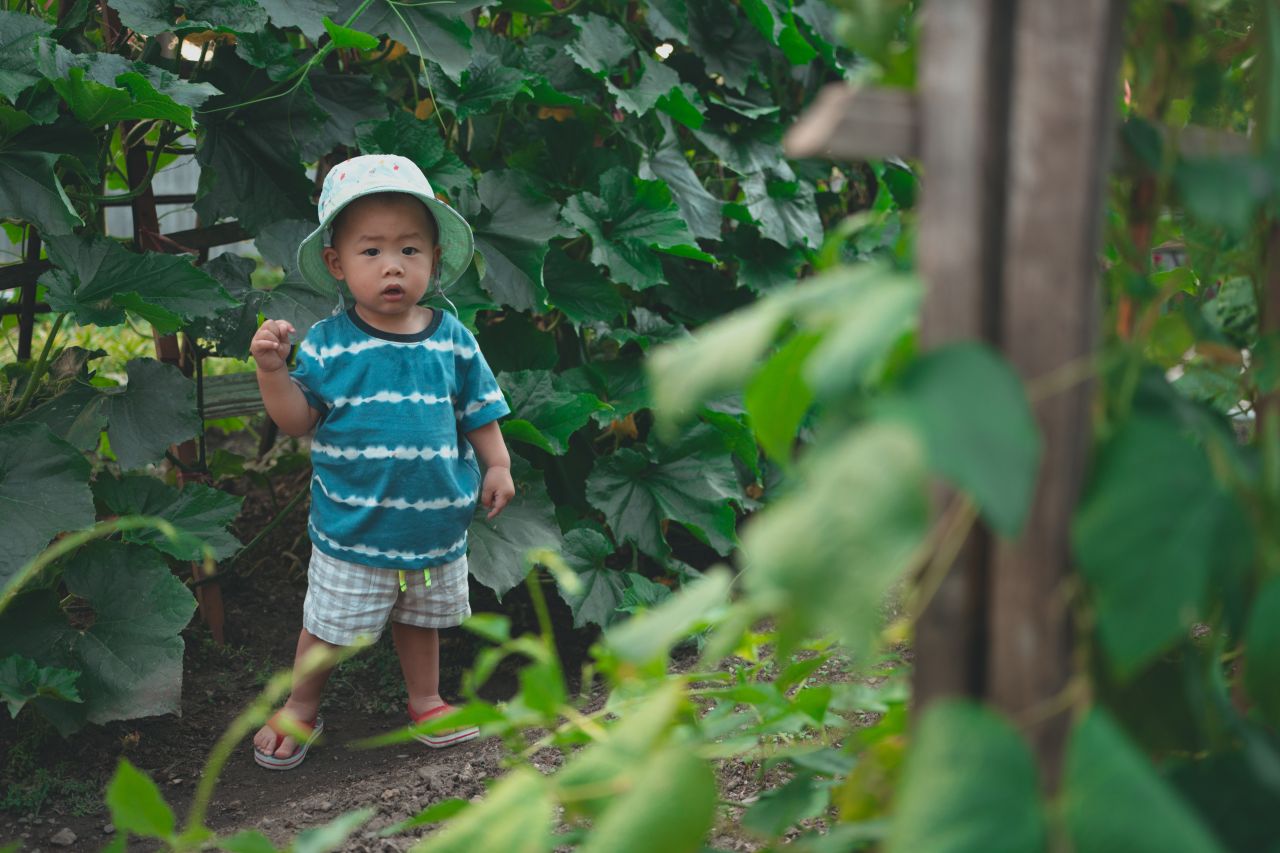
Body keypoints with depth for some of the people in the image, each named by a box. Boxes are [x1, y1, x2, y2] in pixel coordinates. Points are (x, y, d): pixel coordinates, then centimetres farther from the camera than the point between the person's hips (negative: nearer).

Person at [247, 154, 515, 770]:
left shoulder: (452, 341, -4)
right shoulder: (328, 344, -10)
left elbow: (480, 412, 6)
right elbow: (297, 419, -10)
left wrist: (497, 467, -2)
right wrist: (272, 369, -24)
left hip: (435, 522, 2)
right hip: (353, 528, -2)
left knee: (421, 618, 22)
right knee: (328, 626, 11)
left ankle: (425, 700, 43)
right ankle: (299, 709, 33)